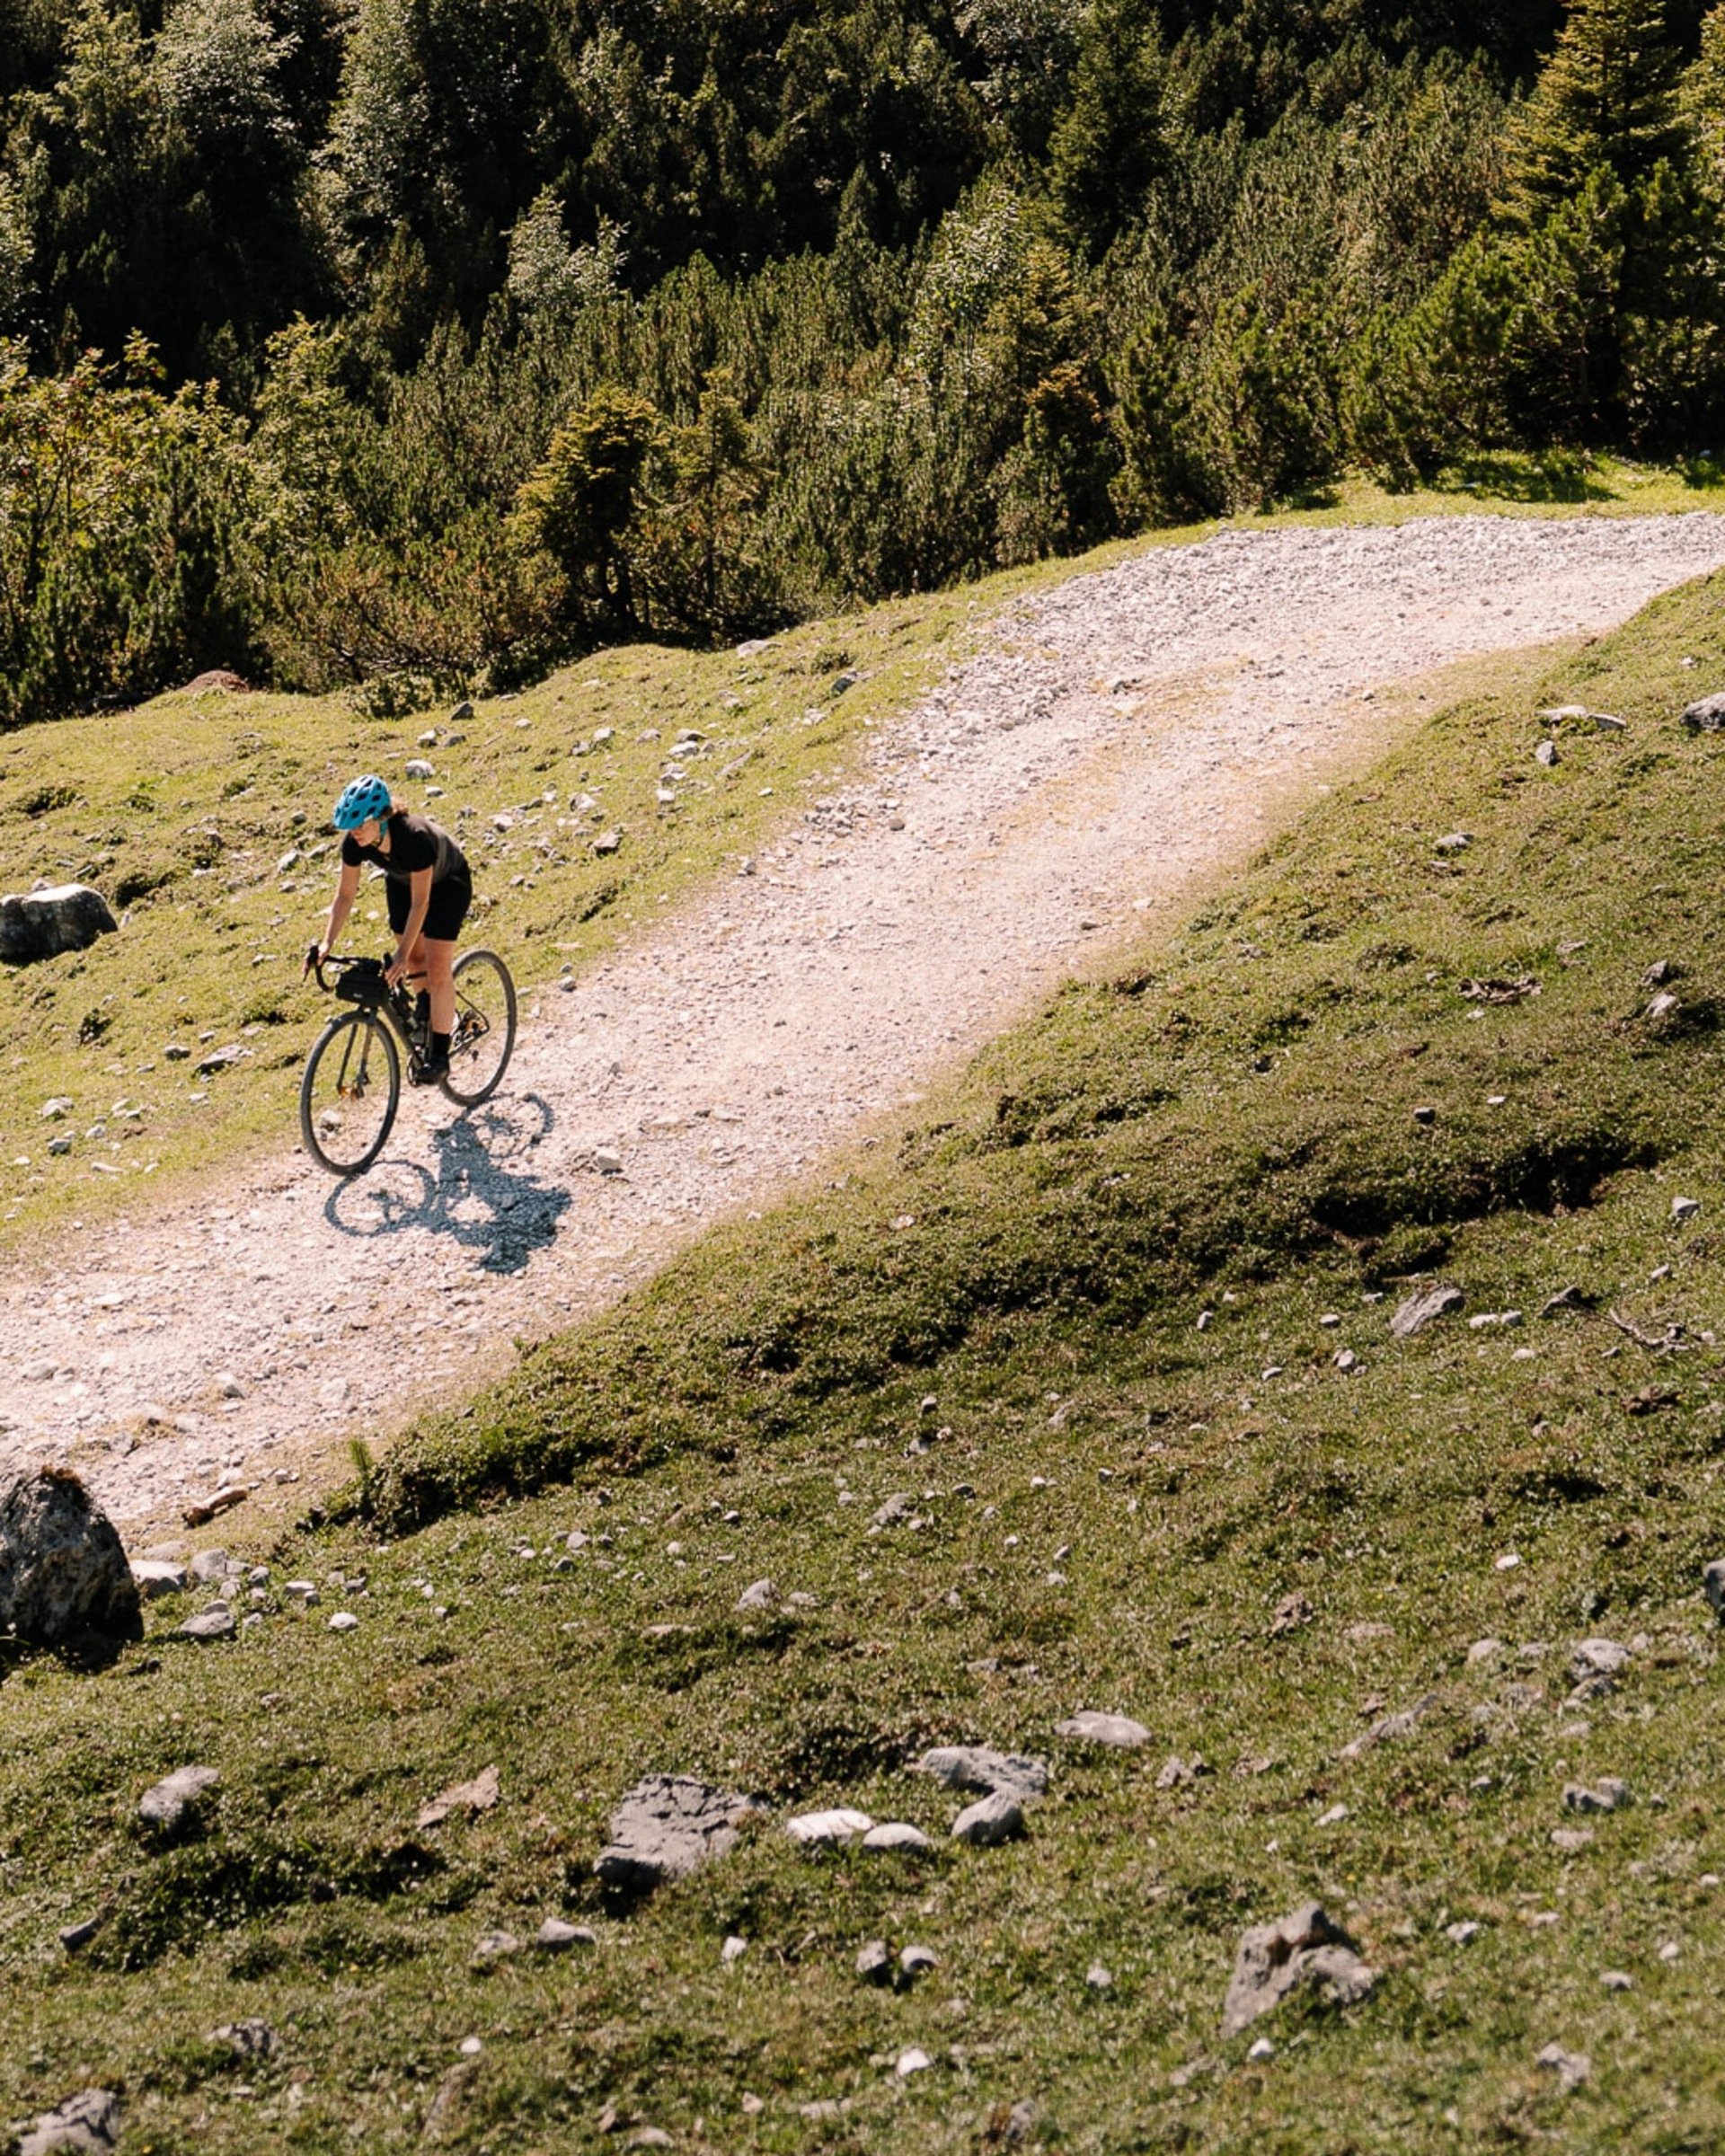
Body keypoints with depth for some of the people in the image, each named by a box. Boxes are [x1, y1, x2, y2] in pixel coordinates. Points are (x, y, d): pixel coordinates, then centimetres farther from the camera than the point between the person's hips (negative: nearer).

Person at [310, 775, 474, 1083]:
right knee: (414, 957, 8)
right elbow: (345, 895, -17)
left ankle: (439, 1056, -6)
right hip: (402, 882, 6)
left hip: (447, 883, -5)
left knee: (437, 966, -11)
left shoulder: (414, 837, -42)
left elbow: (420, 902, -35)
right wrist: (327, 944, -26)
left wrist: (403, 953, -38)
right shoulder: (354, 843, -27)